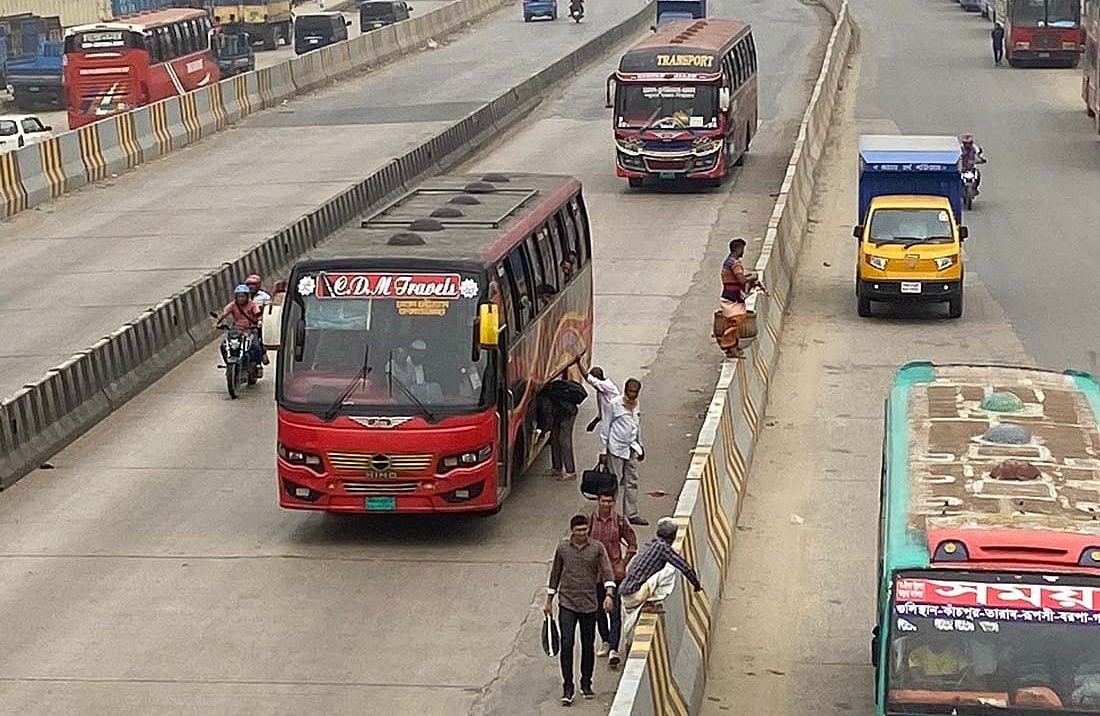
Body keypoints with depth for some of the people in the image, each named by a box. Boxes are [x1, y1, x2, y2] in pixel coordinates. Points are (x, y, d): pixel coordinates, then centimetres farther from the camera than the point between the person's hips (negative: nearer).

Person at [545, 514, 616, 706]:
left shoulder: (597, 548, -1)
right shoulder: (562, 548, 2)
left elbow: (607, 572, -8)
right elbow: (555, 575, 12)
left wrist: (609, 594, -24)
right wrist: (549, 601, 14)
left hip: (589, 604, 0)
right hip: (567, 604, 0)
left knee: (588, 645, 9)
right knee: (567, 644, -9)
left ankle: (586, 684, 24)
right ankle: (567, 688, -5)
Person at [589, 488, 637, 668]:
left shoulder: (620, 521, -3)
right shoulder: (589, 521, -1)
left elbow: (633, 545, 5)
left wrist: (623, 565, -4)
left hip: (615, 572, -2)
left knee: (615, 611, -8)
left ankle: (613, 650, -11)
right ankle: (605, 641, 33)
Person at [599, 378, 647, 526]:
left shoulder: (636, 405, 8)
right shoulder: (614, 404, -9)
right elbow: (606, 427, -6)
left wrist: (640, 446, 23)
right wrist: (603, 451, -7)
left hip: (631, 449, 6)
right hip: (616, 448, -6)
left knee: (632, 481, 7)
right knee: (616, 482, -2)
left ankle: (632, 514, 12)